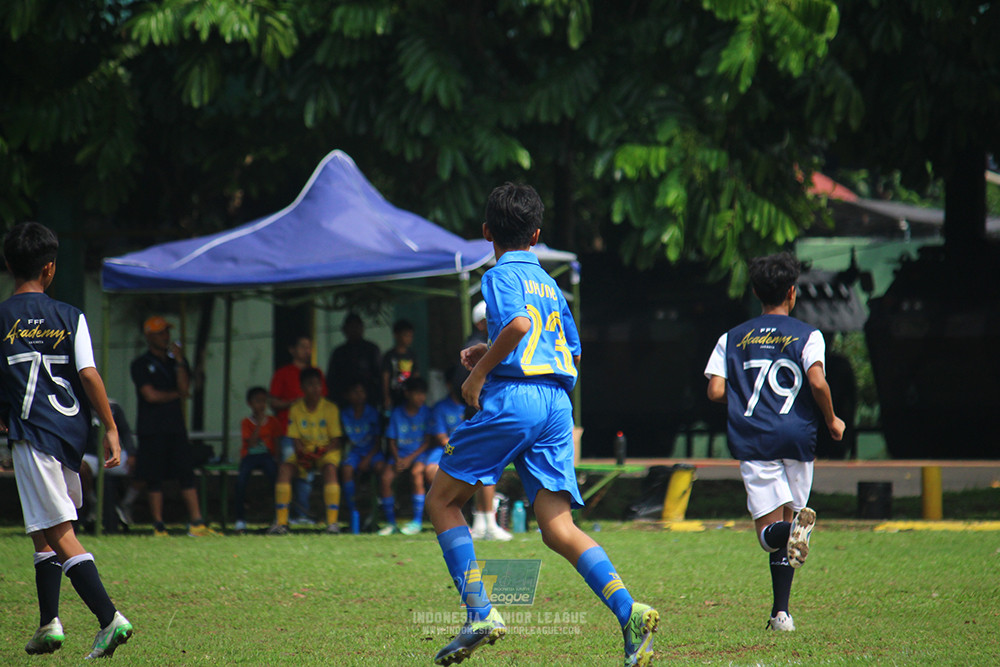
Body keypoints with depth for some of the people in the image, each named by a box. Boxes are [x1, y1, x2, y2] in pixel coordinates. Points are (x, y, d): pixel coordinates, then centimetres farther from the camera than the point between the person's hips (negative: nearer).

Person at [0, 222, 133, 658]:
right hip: (72, 432, 4)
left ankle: (109, 618, -21)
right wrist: (111, 429, 0)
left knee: (60, 534, -8)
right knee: (45, 531, 20)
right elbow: (89, 375, -4)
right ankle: (49, 623, 19)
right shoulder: (70, 318, 5)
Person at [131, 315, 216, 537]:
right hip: (151, 429, -4)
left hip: (176, 426, 4)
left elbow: (184, 389, 1)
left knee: (187, 474, -3)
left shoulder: (176, 362, 16)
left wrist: (179, 361, -6)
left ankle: (196, 524, -6)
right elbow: (150, 395, -8)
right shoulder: (141, 364, 2)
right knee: (154, 478, -3)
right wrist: (176, 394, 2)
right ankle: (158, 526, 2)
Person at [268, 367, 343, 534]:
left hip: (326, 452, -3)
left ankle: (333, 521, -35)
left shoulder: (330, 408, -6)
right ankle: (280, 522, -24)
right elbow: (295, 439, -1)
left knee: (330, 469, -35)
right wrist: (301, 453, -23)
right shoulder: (296, 409, 0)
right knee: (285, 469, -24)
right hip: (304, 451, 3)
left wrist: (322, 451, -26)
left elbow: (336, 440, -8)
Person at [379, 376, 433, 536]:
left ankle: (417, 521, -27)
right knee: (385, 477, -23)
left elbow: (428, 441, -2)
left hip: (420, 453, -2)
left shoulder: (426, 413, 1)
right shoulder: (397, 414, 6)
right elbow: (392, 441, 7)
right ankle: (391, 522, -12)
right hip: (400, 453, 2)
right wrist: (397, 459, -12)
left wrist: (410, 458, -14)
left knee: (416, 472, -34)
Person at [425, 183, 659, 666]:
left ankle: (479, 613, -4)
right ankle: (628, 611, -21)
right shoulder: (549, 284, 22)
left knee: (442, 500, 8)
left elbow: (518, 324, -21)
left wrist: (479, 374, -11)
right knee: (558, 528, 0)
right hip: (558, 405, 7)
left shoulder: (501, 275, -1)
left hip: (512, 396, -7)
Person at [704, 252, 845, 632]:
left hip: (751, 440, 0)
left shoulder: (732, 338, 12)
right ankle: (781, 612, 7)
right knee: (788, 522, 14)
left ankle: (791, 527, -41)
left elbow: (716, 391, 3)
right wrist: (832, 421, 6)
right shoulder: (807, 336, 4)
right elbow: (817, 382, -10)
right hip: (796, 437, 0)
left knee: (769, 531, -3)